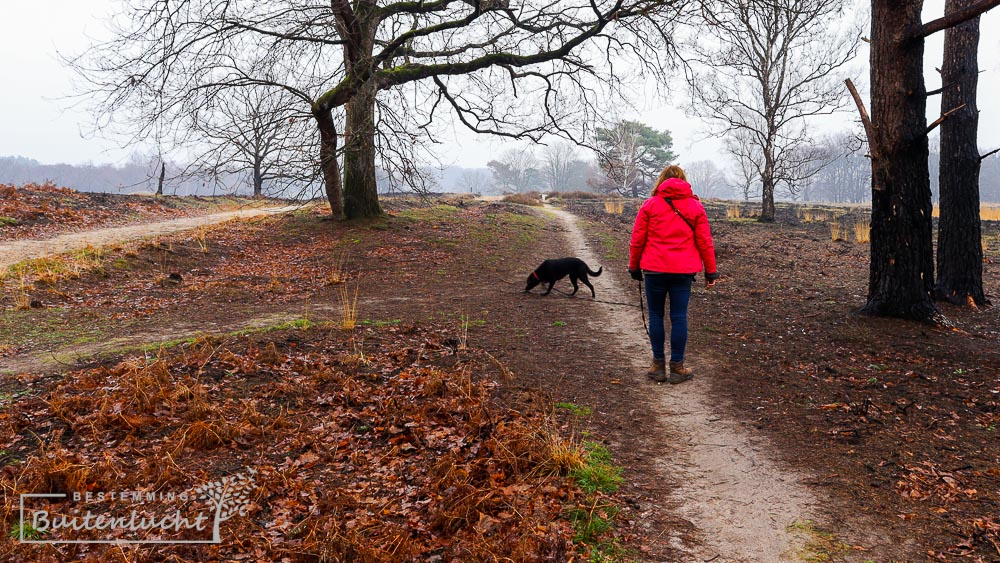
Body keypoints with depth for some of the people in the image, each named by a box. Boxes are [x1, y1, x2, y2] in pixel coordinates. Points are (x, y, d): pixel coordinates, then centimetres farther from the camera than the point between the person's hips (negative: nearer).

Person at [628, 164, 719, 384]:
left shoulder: (650, 205, 1)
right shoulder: (695, 206, 5)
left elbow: (637, 240, 1)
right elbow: (705, 241, 3)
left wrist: (634, 267, 12)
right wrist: (711, 271, 10)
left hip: (654, 269, -1)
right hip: (683, 271, 1)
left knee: (656, 315, 9)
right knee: (679, 317, 5)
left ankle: (658, 365, 12)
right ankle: (677, 368, 9)